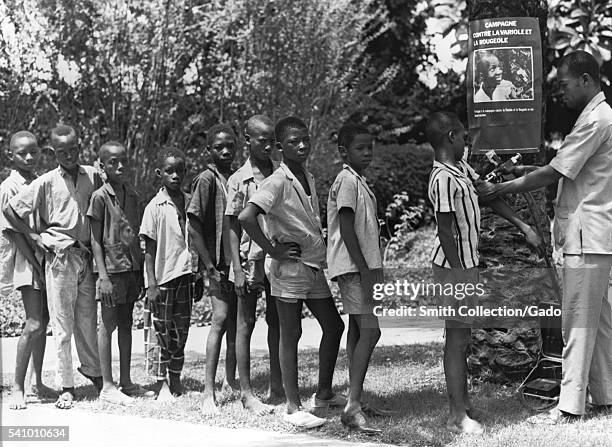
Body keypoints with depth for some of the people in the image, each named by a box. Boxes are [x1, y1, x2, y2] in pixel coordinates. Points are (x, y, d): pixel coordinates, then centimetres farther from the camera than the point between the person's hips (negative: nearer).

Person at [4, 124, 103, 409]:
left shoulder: (93, 176, 5)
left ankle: (92, 370, 31)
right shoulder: (46, 182, -4)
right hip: (59, 257, -3)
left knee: (87, 320, 12)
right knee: (62, 325, 1)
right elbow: (11, 210, 0)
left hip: (87, 256, 3)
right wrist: (33, 236, -2)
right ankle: (67, 386, 7)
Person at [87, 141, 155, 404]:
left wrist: (141, 272, 12)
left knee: (126, 325, 12)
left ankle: (126, 382, 19)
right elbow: (96, 240, -9)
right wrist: (103, 276, -15)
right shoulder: (100, 197, -7)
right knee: (108, 325, 0)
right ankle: (107, 386, 7)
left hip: (131, 268, 6)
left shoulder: (132, 196, 10)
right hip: (111, 268, -6)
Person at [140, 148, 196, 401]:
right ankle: (161, 383, 12)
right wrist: (151, 284, -10)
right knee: (163, 332, 2)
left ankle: (175, 378, 22)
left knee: (181, 329, 9)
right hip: (162, 277, -4)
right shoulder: (155, 207, -7)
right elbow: (149, 249, -7)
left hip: (185, 275, 4)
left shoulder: (190, 203, 6)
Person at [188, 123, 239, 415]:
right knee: (221, 319, -15)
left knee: (237, 323, 11)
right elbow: (194, 228, -10)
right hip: (221, 263, -7)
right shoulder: (207, 180, -7)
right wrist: (211, 268, -13)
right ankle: (208, 393, -16)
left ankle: (230, 381, 25)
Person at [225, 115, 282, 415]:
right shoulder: (239, 180, -3)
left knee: (277, 322, 10)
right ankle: (246, 392, 8)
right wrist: (237, 270, -11)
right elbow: (233, 226, -5)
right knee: (245, 324, 2)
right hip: (250, 260, -4)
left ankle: (277, 387, 19)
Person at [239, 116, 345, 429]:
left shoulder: (309, 178, 10)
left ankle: (324, 393, 28)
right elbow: (246, 217, -27)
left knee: (334, 327, 13)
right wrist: (273, 251, -20)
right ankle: (293, 408, 7)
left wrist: (321, 252, 10)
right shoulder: (277, 182, -15)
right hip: (289, 268, -8)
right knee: (290, 336, 0)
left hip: (314, 266, 8)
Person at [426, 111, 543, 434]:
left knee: (462, 335, 16)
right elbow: (446, 232, -22)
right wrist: (458, 278, -21)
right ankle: (457, 417, 1)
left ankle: (462, 401, 26)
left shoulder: (461, 169, 8)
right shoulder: (443, 178, -21)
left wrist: (524, 228, 13)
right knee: (457, 337, -5)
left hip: (468, 263, 10)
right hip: (455, 266, -10)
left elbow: (489, 196, 15)